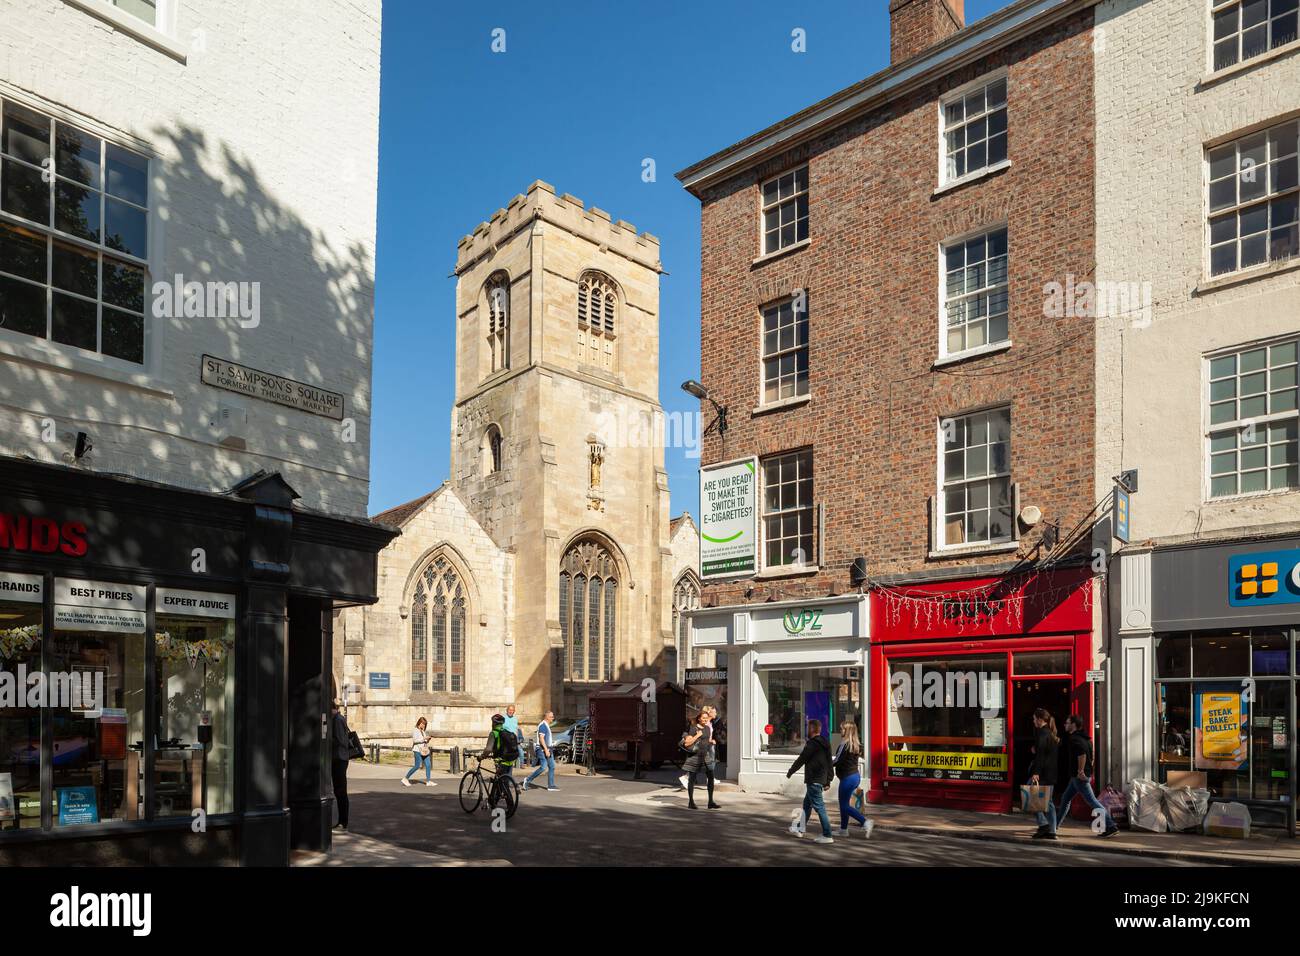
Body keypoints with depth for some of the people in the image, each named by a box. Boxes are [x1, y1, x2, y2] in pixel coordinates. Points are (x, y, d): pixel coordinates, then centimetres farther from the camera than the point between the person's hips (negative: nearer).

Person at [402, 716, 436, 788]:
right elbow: (415, 740, -17)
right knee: (417, 766, -9)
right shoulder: (415, 730, -5)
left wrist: (427, 740, 5)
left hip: (424, 750, 8)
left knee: (428, 765, 0)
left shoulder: (422, 731, 19)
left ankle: (428, 782, 1)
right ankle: (405, 779, 3)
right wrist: (424, 738, -19)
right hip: (418, 750, -8)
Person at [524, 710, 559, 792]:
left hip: (547, 749, 10)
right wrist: (546, 750, -24)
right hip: (542, 749, -10)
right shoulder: (542, 725, -13)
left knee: (552, 766, 5)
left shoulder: (547, 726, 18)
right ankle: (528, 780, -3)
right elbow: (541, 739, -21)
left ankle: (551, 785, 6)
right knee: (543, 767, -14)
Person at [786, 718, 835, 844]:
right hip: (821, 779, 10)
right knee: (807, 804, 21)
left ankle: (827, 836, -8)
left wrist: (790, 772, 4)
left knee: (819, 807, -7)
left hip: (813, 780, -10)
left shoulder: (812, 744, -16)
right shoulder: (825, 744, 12)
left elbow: (801, 759, -10)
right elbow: (830, 763, 15)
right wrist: (828, 781, 19)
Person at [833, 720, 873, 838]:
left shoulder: (845, 744, -17)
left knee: (845, 805, -1)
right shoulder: (856, 745, 8)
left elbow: (837, 761, -16)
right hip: (856, 775, 9)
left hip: (847, 777, -9)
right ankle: (843, 829, 23)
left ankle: (865, 822, -11)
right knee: (843, 803, 17)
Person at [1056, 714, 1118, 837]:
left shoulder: (1074, 739, -16)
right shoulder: (1083, 737, 14)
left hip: (1080, 776, -10)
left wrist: (1080, 771, -26)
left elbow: (1082, 754, -31)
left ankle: (1111, 826, -7)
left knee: (1092, 801, -8)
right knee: (1065, 798, 16)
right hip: (1082, 775, 10)